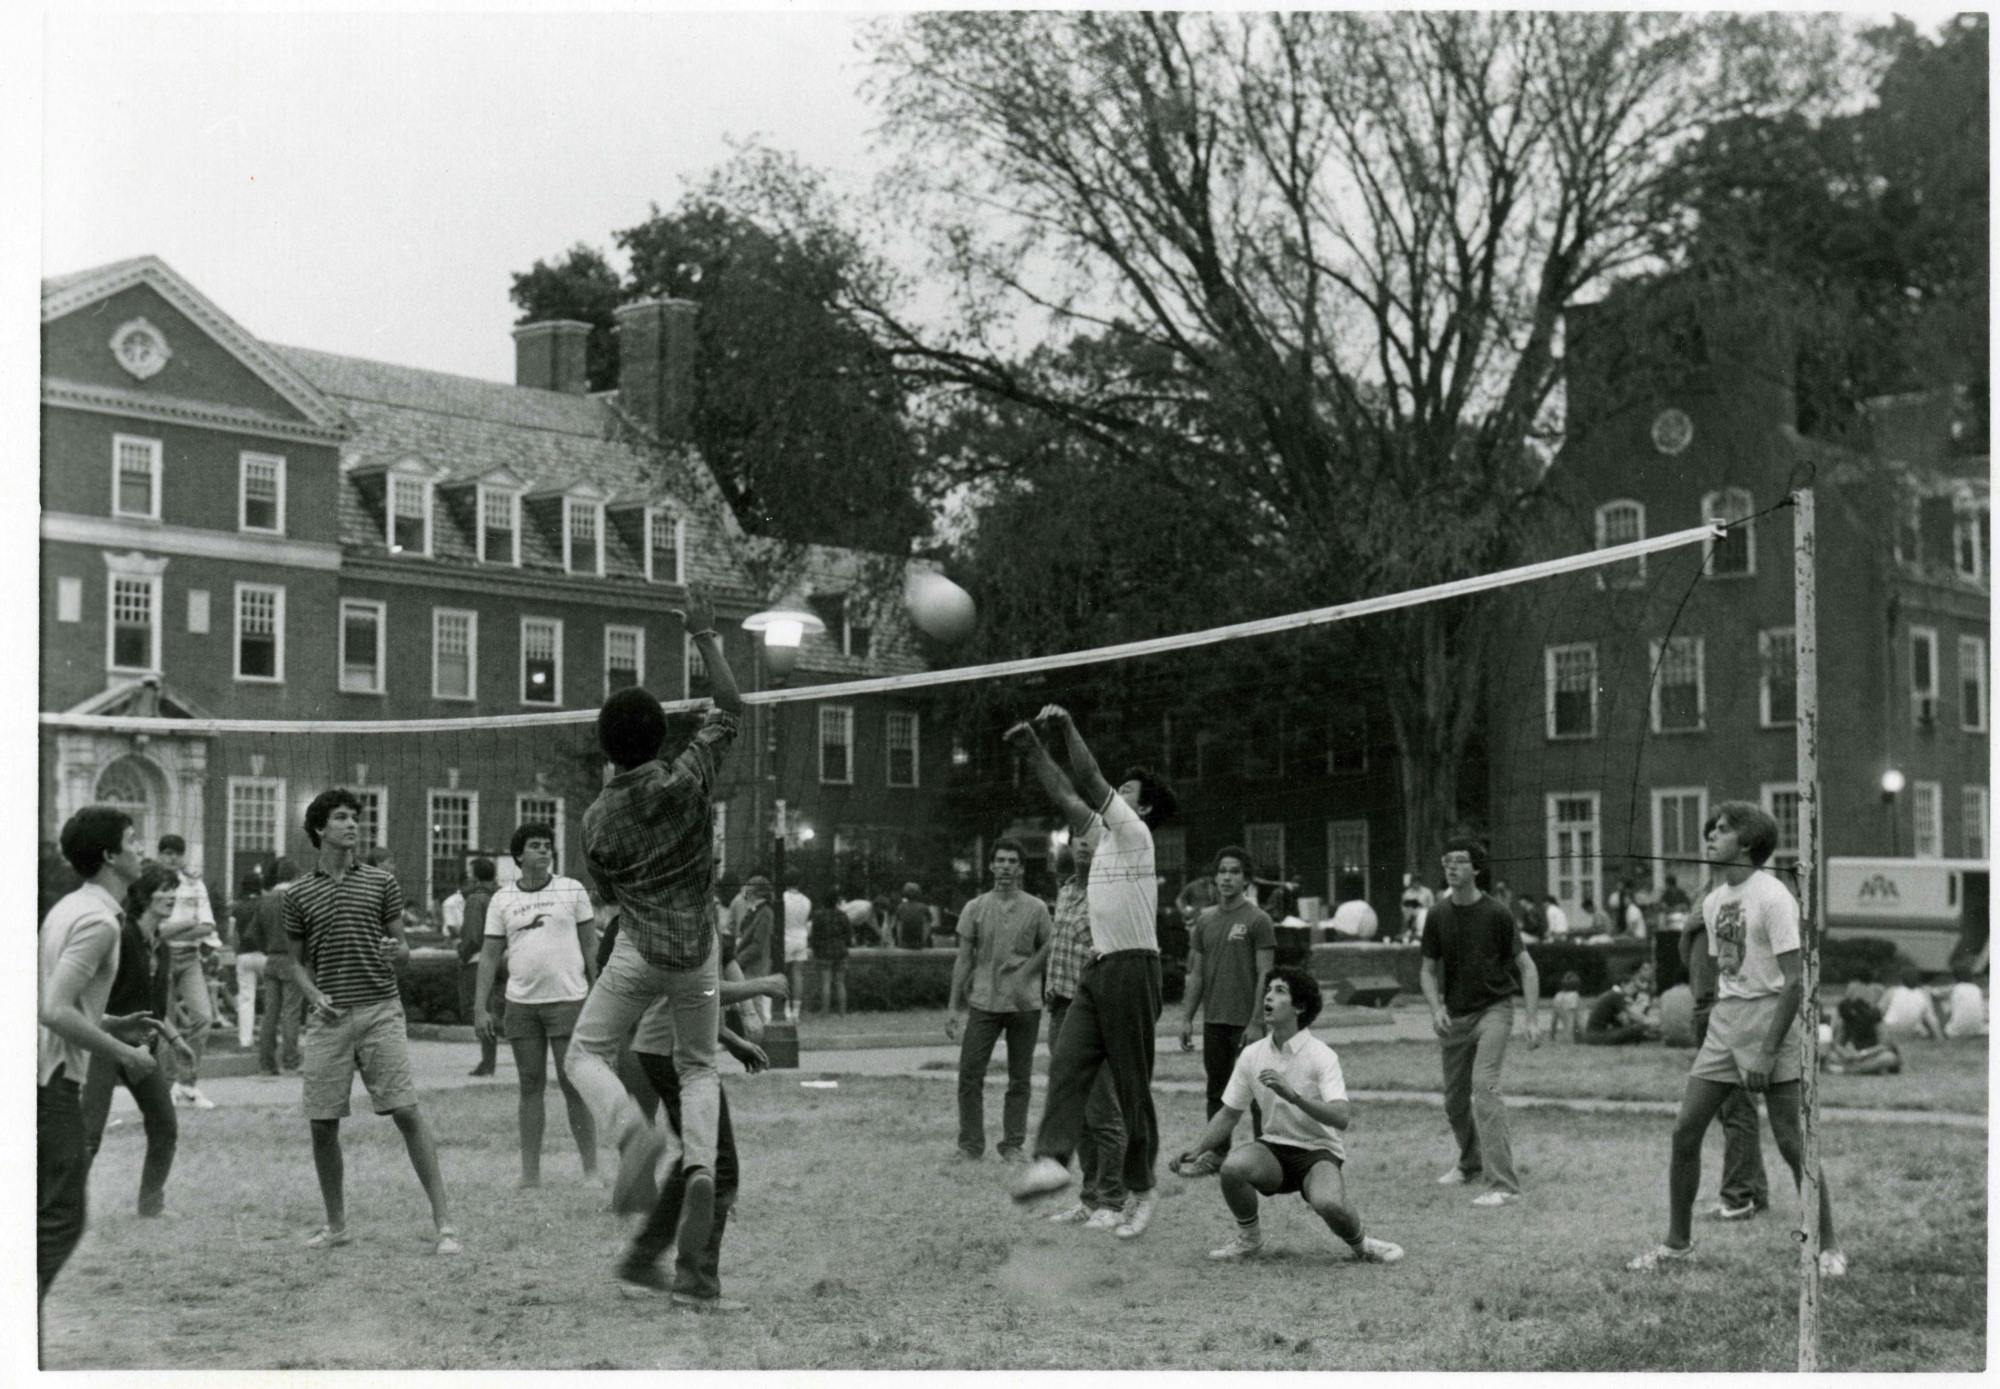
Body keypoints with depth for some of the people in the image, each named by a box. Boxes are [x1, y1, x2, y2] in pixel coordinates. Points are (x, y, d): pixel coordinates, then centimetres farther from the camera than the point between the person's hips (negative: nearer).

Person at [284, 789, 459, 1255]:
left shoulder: (382, 882, 7)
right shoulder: (299, 894, 9)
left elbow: (402, 947, 10)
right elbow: (299, 962, 15)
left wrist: (396, 951, -14)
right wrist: (315, 996, -4)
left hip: (380, 1010, -1)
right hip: (329, 1019, 1)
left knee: (408, 1113, -9)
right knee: (322, 1125, 2)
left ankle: (443, 1223, -6)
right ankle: (336, 1225, 20)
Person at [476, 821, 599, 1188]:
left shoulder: (573, 890, 3)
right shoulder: (502, 899, 7)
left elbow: (590, 946, 5)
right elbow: (489, 955, 8)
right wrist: (480, 1008, 2)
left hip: (568, 999, -2)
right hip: (521, 1003, 2)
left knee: (573, 1086, -2)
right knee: (530, 1086, 6)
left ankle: (591, 1170, 3)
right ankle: (530, 1172, 12)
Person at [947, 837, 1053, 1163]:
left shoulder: (1036, 909, 3)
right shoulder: (975, 908, 5)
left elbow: (1048, 949, 12)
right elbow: (964, 959, 5)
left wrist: (1025, 972, -3)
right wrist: (954, 1007, 2)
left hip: (1025, 1005, 0)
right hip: (983, 1002, 0)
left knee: (1020, 1079, 5)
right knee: (970, 1075, -5)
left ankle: (1013, 1145, 13)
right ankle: (970, 1145, 3)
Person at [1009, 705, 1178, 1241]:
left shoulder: (1134, 833, -6)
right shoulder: (1104, 835, 17)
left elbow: (1088, 782, -13)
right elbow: (1067, 795, 21)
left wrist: (1068, 725, -8)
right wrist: (1034, 748, 16)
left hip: (1133, 970, -8)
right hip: (1098, 971, 8)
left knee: (1132, 1086, -2)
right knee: (1065, 1064, -11)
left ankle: (1140, 1189, 8)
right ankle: (1052, 1158, -24)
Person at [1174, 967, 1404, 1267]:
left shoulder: (1321, 1056, -13)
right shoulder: (1252, 1055, 1)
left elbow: (1341, 1118, -25)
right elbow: (1229, 1114, 11)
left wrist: (1293, 1095, -37)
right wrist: (1196, 1150, -3)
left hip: (1318, 1150, -4)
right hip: (1273, 1147, 4)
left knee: (1328, 1203, -35)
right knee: (1233, 1167, -29)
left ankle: (1361, 1244, 0)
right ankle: (1248, 1238, -1)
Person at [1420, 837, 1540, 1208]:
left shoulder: (1495, 914, -9)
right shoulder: (1438, 916, 2)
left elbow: (1526, 968, -5)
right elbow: (1428, 969, 10)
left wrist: (1531, 1020, -12)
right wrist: (1436, 1008, -8)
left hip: (1494, 1008, -5)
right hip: (1454, 1016, 5)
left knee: (1485, 1086, -21)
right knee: (1454, 1100, 12)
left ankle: (1504, 1185, -23)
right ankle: (1471, 1163, 40)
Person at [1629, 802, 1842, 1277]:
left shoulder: (1773, 897, -12)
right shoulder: (1713, 901, 11)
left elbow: (1794, 982, -15)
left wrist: (1766, 1053, -18)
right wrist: (1721, 1037, 11)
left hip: (1770, 1019, -7)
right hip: (1724, 1022, 7)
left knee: (1791, 1143, -6)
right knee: (1684, 1133, 3)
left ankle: (1828, 1248, 7)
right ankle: (1676, 1243, 14)